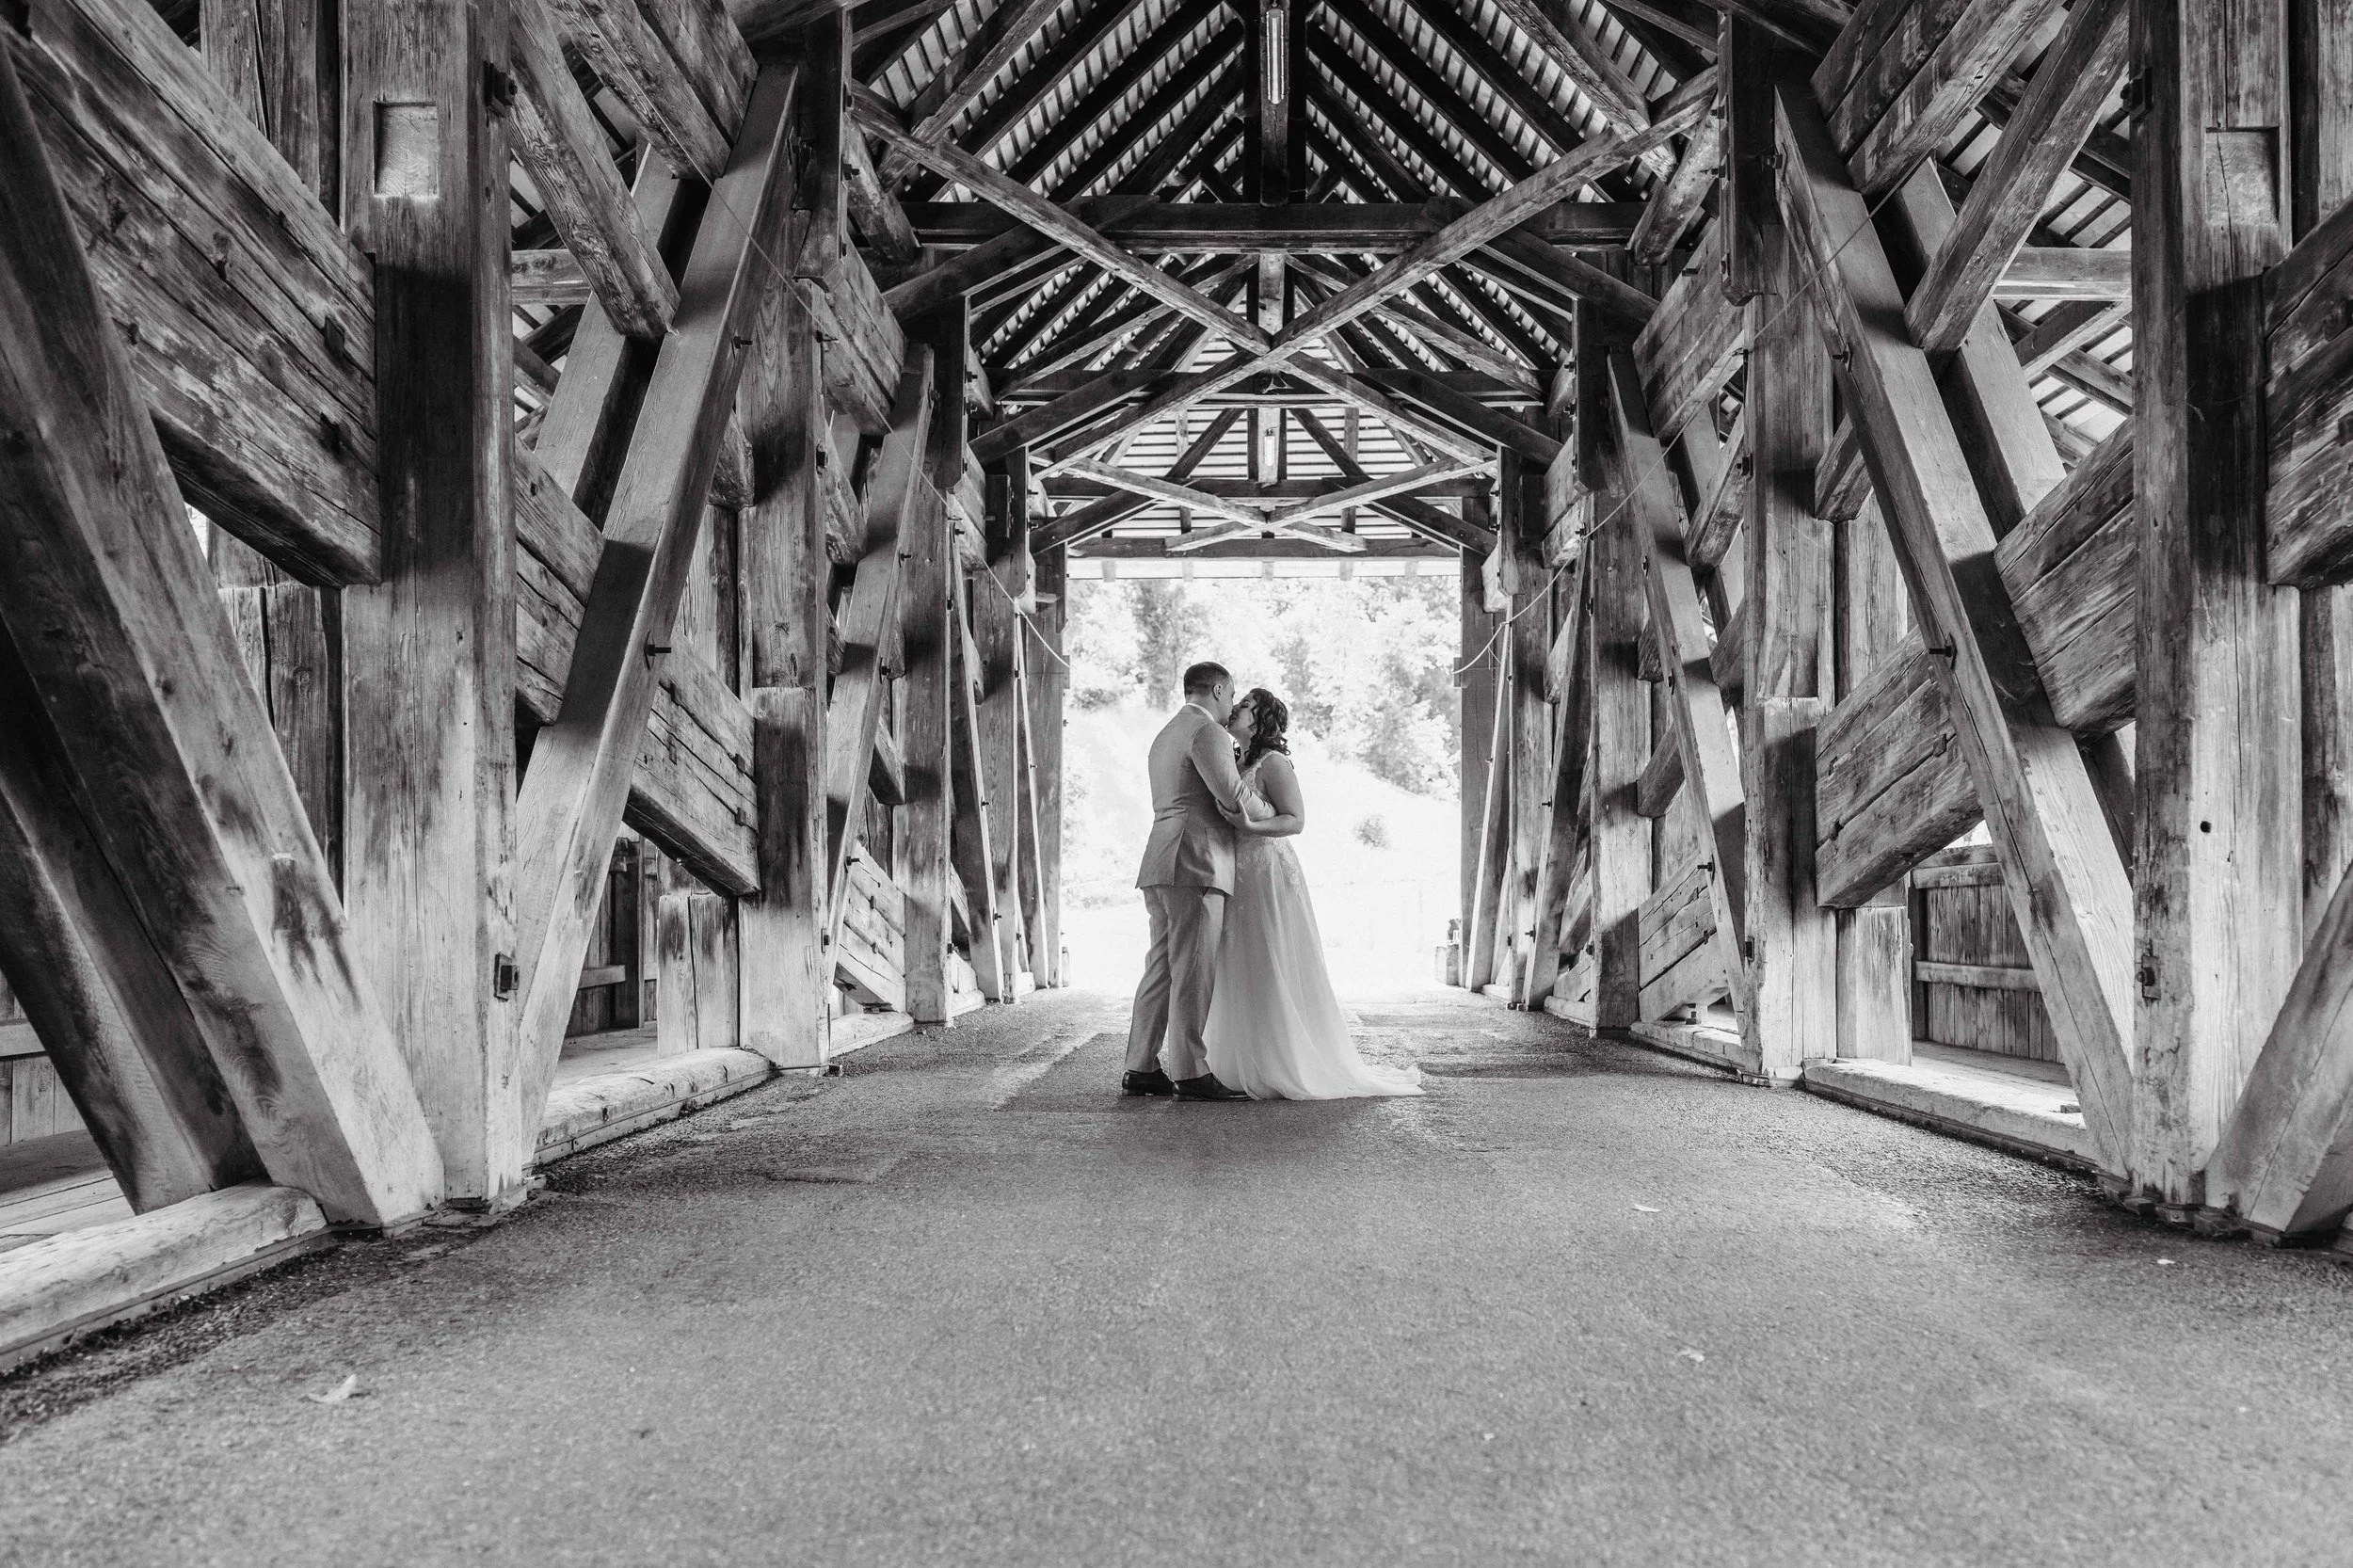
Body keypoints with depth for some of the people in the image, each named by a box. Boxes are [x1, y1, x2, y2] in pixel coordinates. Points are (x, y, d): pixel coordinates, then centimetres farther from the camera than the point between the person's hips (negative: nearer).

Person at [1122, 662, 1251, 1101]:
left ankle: (1141, 1069, 9)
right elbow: (1233, 800, -15)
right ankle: (1191, 1074, -7)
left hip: (1161, 867, 10)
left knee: (1162, 968, 9)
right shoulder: (1206, 731, -7)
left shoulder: (1164, 735, 25)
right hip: (1196, 865, -10)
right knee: (1193, 971, -8)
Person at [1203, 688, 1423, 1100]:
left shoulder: (1273, 763, -9)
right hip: (1239, 881, 8)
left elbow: (1296, 819, -14)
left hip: (1269, 877, -8)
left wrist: (1252, 826, -25)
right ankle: (1249, 1068, 16)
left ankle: (1286, 1070, 3)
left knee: (1272, 976, -4)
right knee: (1242, 977, 9)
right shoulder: (1236, 763, 16)